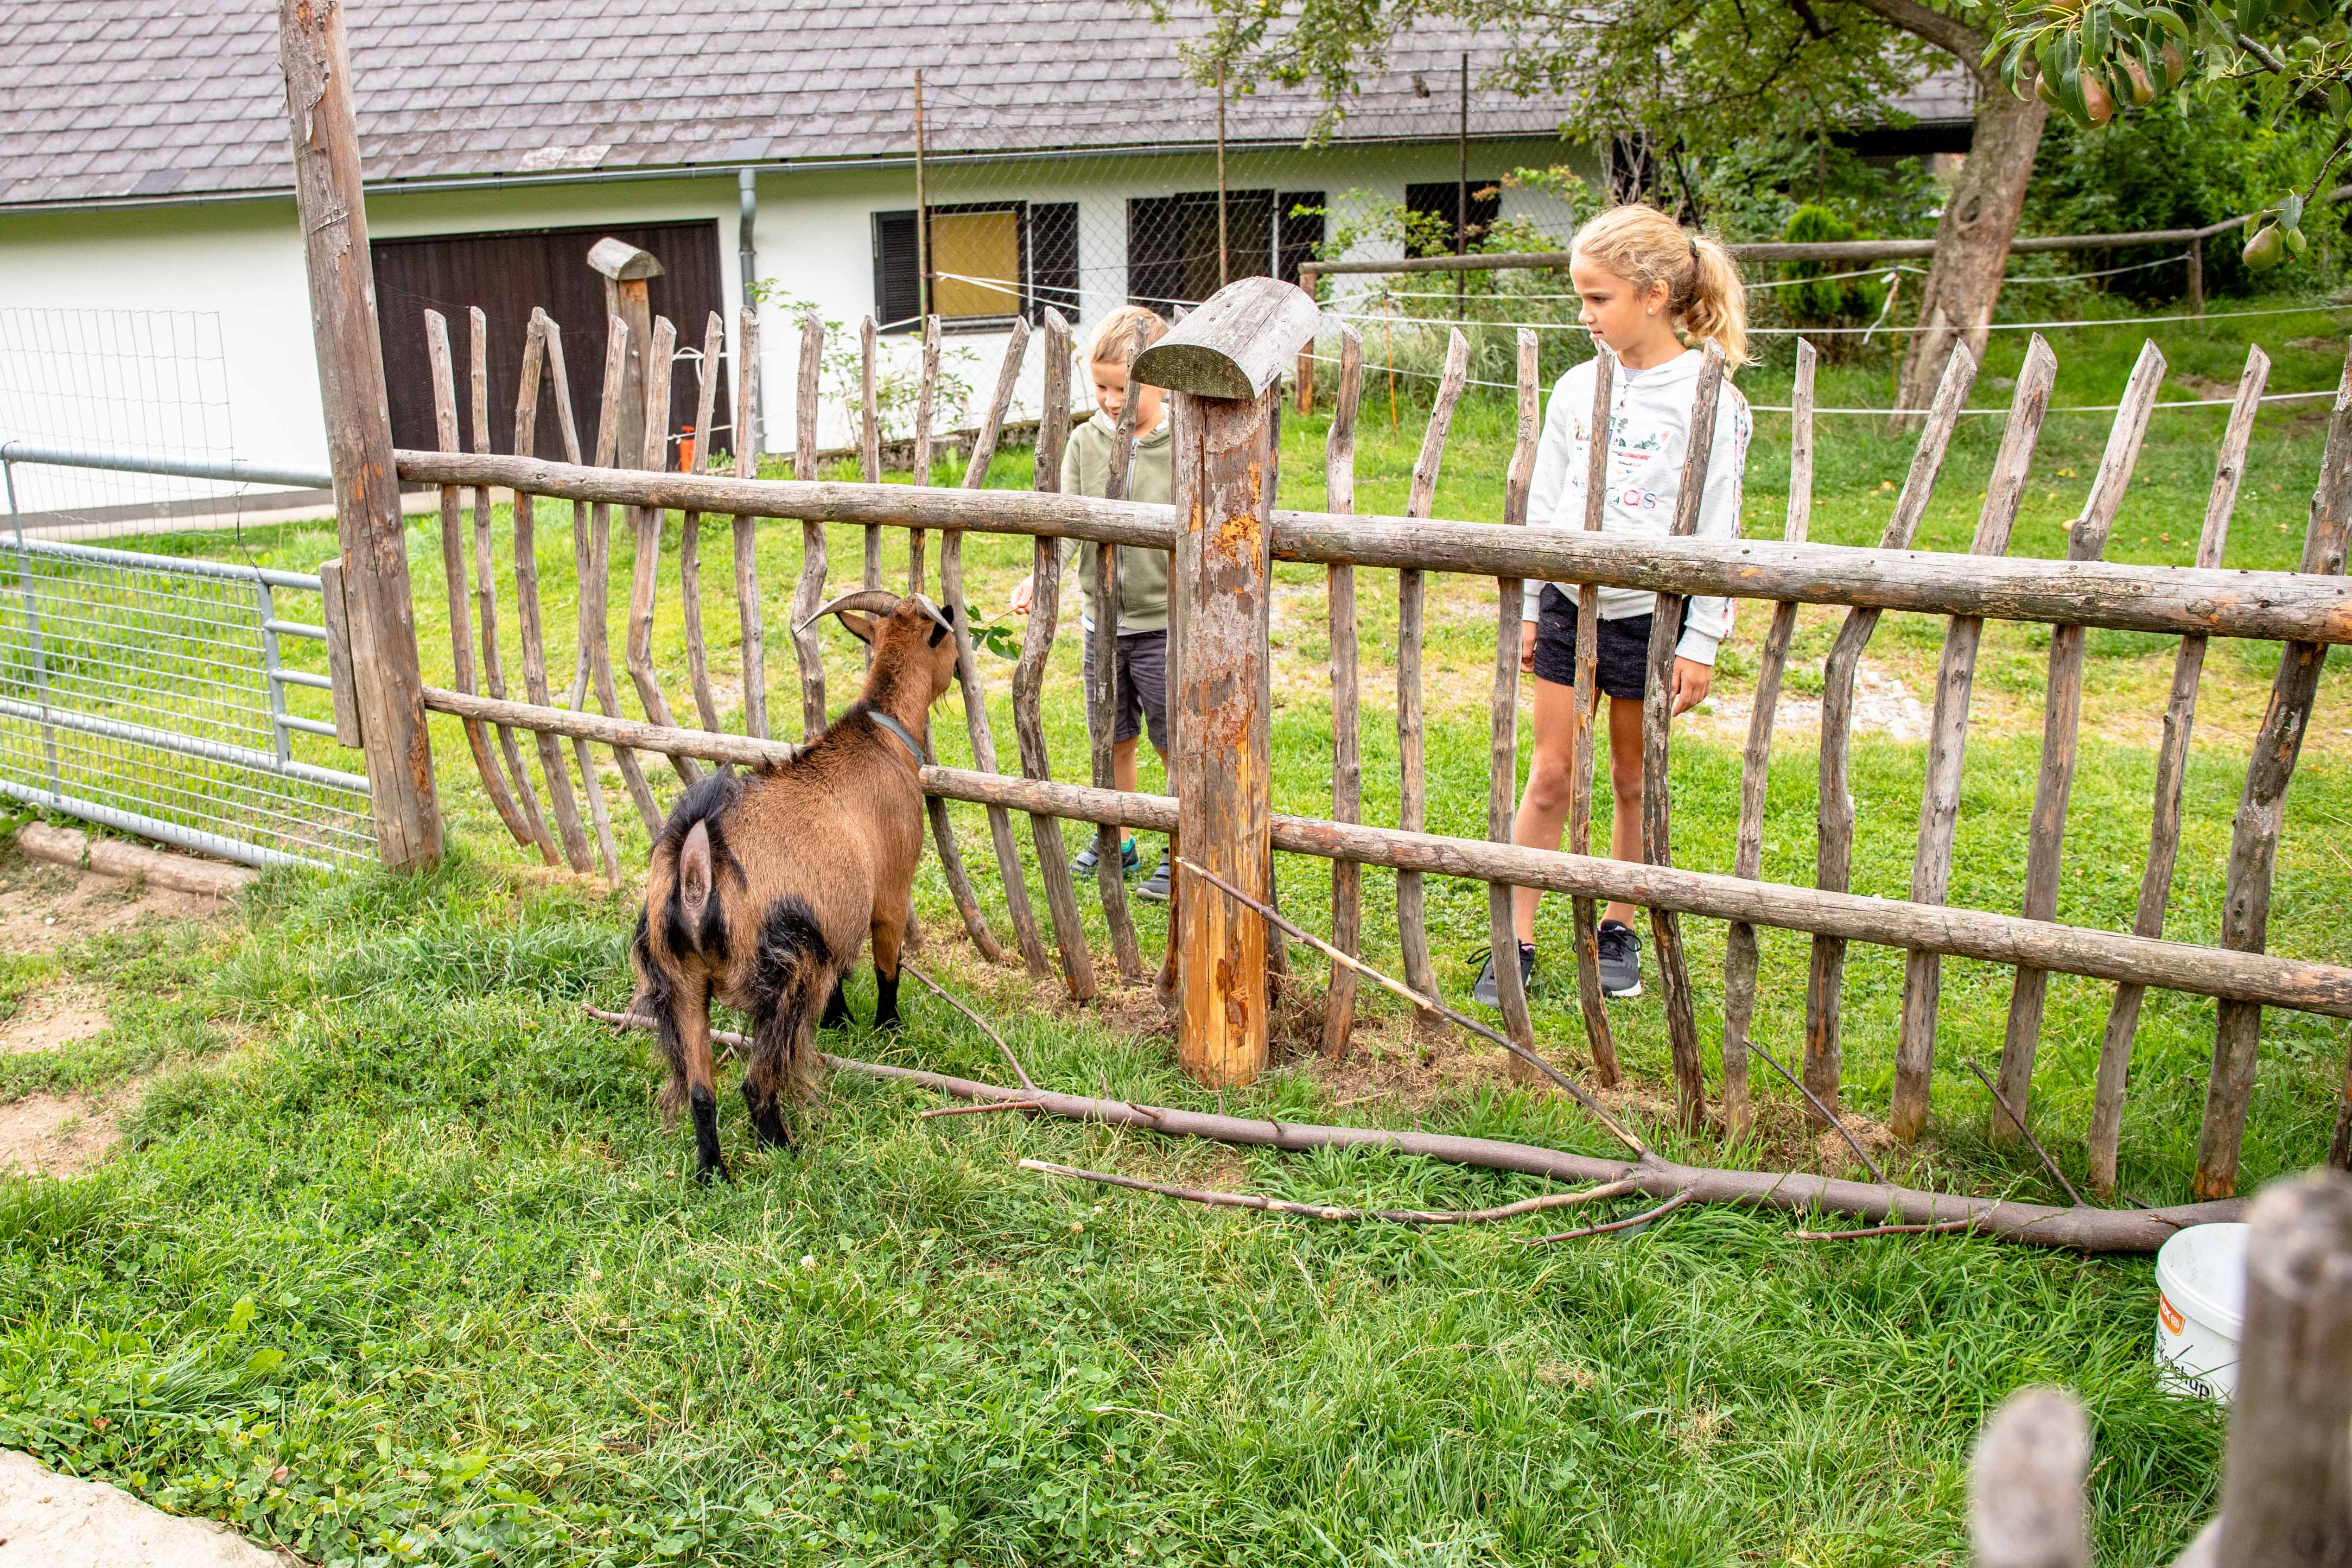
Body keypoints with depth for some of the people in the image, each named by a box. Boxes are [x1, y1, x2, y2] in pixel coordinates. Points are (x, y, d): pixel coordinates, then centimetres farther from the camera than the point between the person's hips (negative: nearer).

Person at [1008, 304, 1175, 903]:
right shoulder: (1085, 442, 0)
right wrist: (1040, 579, -22)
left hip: (1165, 621, -4)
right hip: (1103, 618, 4)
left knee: (1175, 742, 5)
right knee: (1114, 740, 15)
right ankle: (1117, 842, 32)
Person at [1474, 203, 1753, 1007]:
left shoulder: (1707, 397, -10)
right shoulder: (1578, 389, 4)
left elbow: (1716, 528, -9)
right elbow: (1544, 506, 10)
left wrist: (1701, 641, -11)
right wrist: (1527, 607, 9)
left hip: (1650, 614, -3)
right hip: (1569, 602, 4)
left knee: (1634, 779, 9)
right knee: (1549, 775, 4)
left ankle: (1619, 932, 26)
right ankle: (1516, 942, 10)